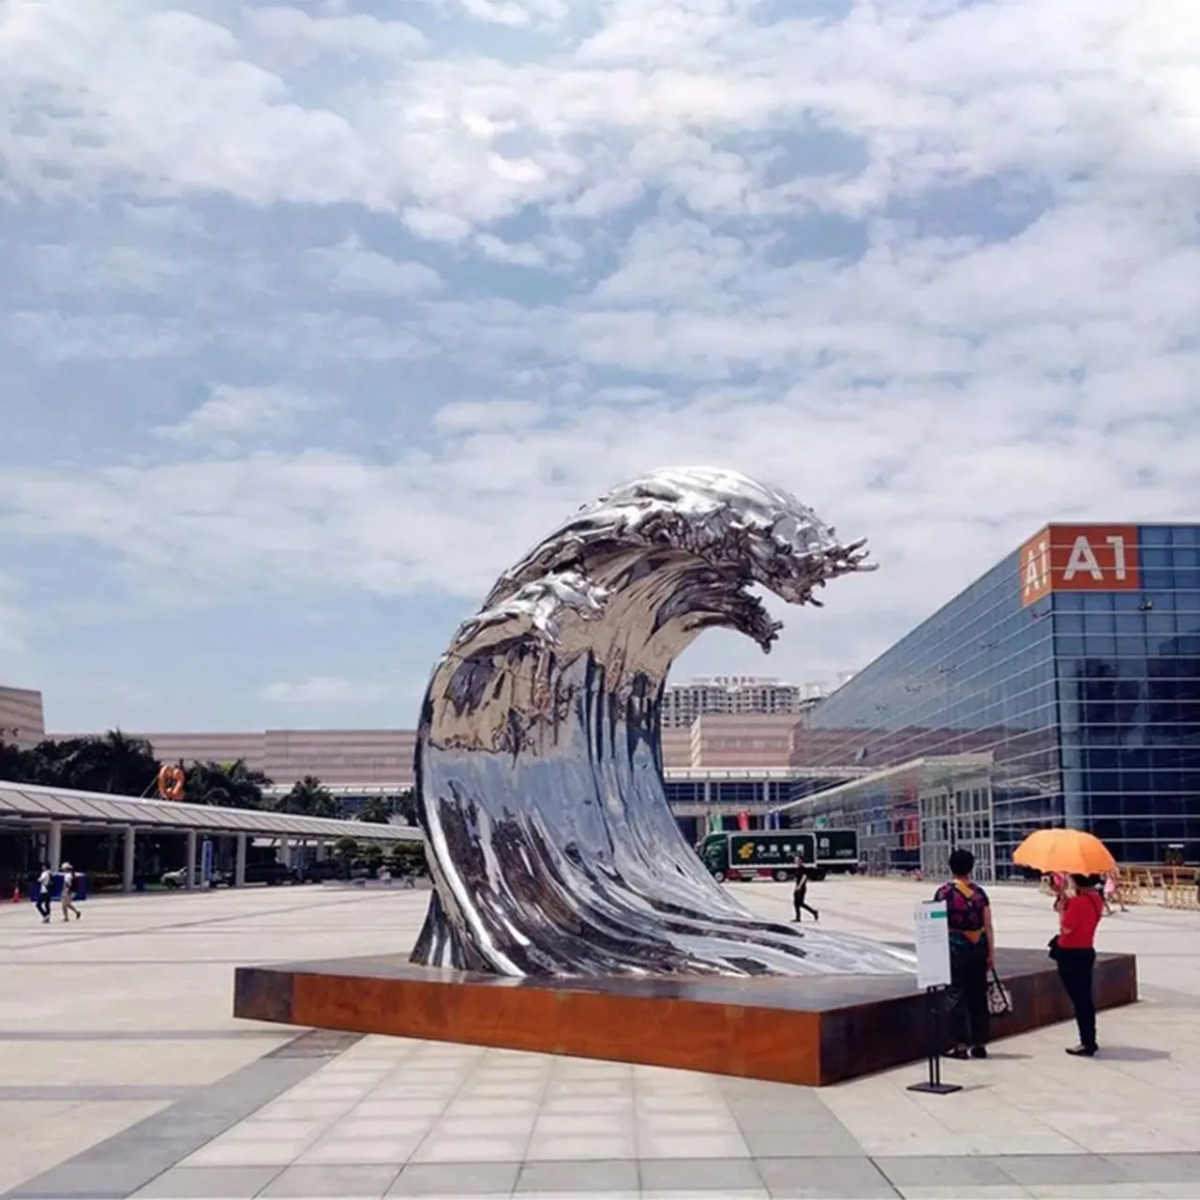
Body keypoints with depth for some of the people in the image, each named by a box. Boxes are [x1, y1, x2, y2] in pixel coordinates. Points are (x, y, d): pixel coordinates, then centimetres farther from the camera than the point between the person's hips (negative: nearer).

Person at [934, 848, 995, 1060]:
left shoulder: (944, 892, -6)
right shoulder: (979, 892, 4)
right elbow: (988, 927, 2)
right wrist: (991, 954, 7)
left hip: (955, 946, -3)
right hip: (978, 947, 3)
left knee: (957, 995, 2)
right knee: (978, 995, 12)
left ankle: (961, 1044, 2)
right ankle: (980, 1044, 17)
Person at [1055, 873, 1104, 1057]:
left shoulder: (1079, 901, -22)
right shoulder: (1096, 899, 6)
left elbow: (1066, 928, -20)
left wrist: (1061, 907, -8)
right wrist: (1066, 902, 5)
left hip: (1071, 955, -9)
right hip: (1086, 952, 9)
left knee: (1079, 1000, -2)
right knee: (1085, 998, 17)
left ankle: (1087, 1044, 4)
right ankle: (1089, 1041, 26)